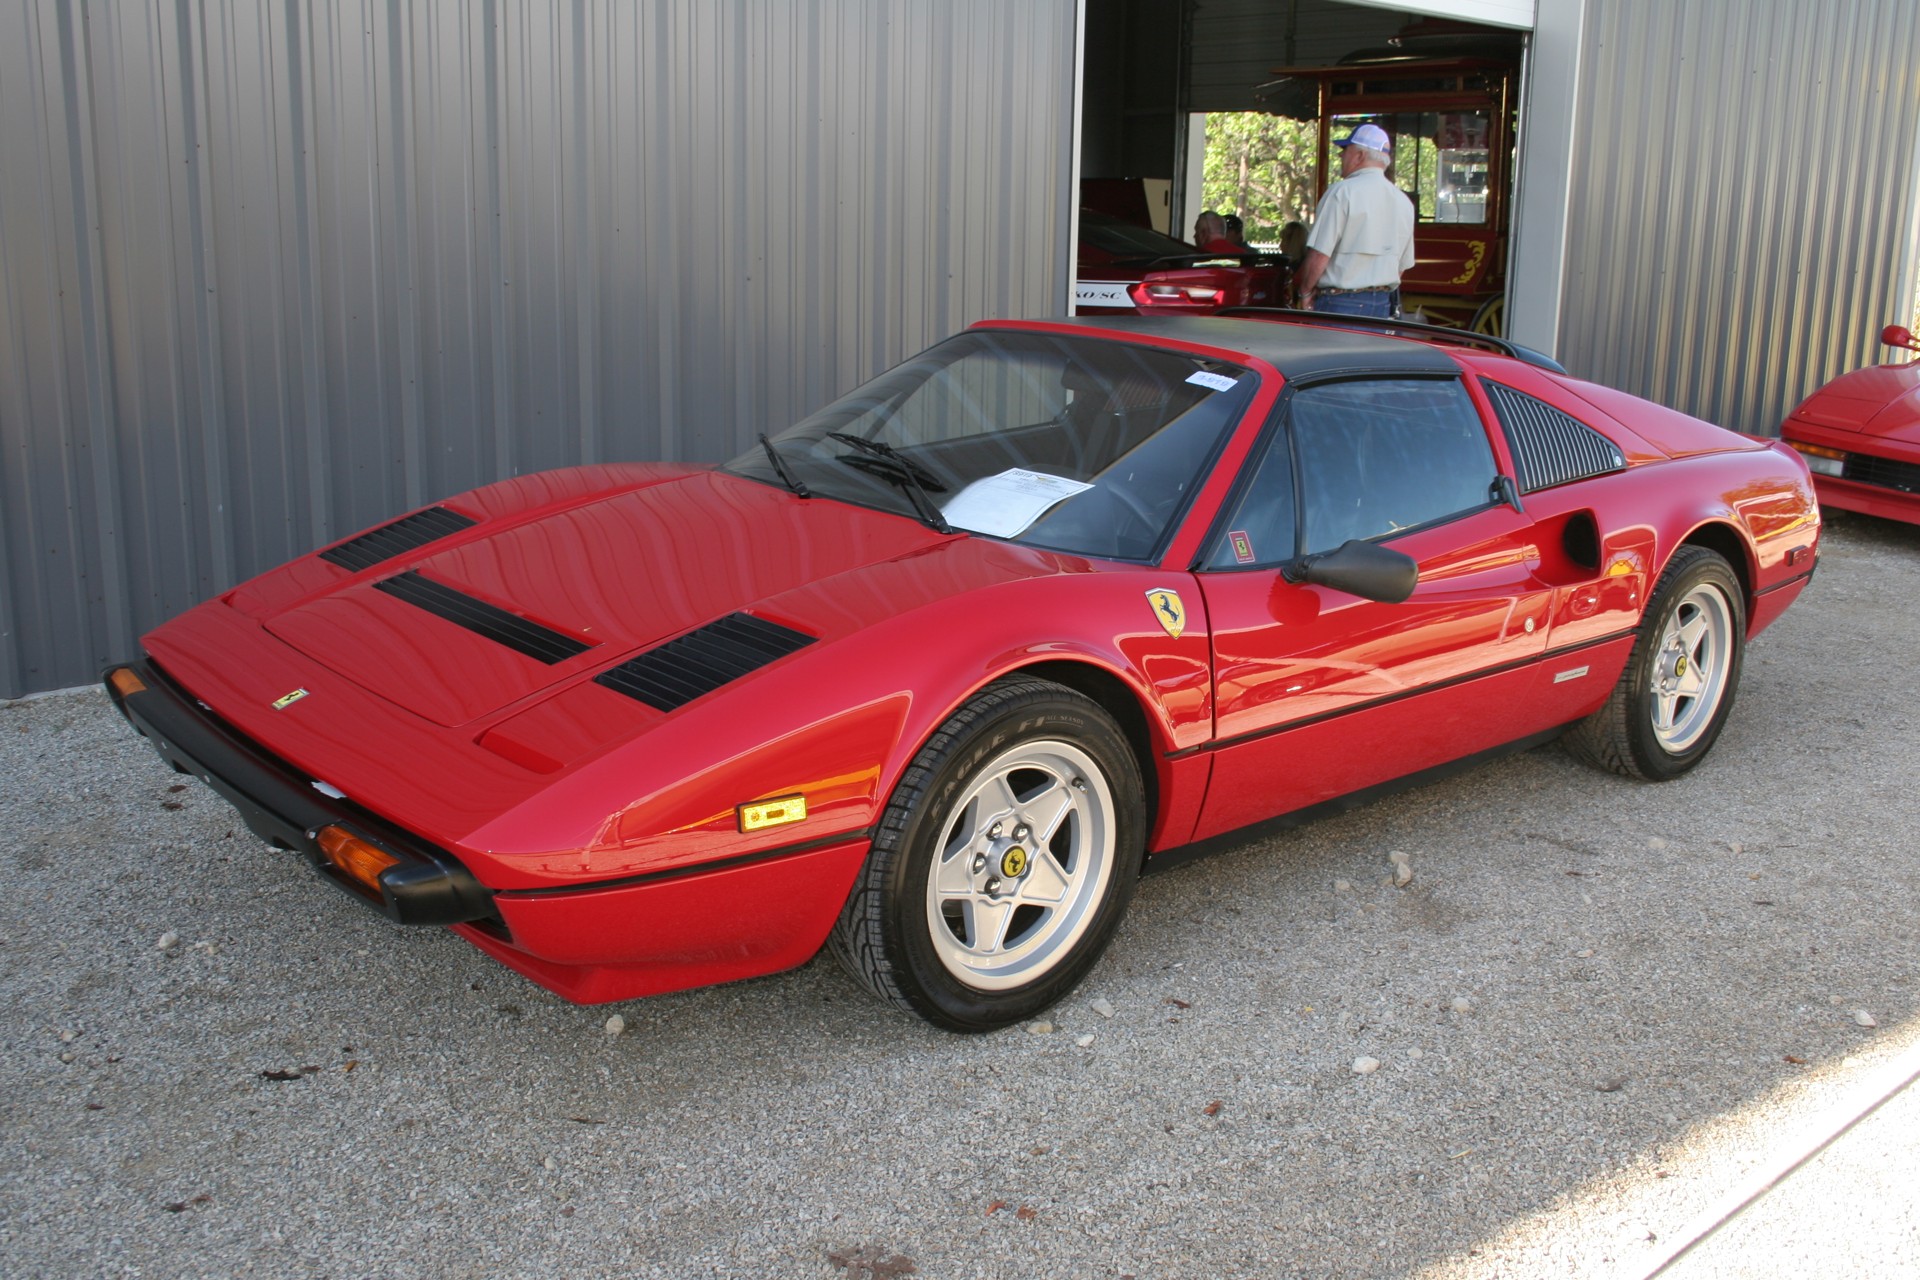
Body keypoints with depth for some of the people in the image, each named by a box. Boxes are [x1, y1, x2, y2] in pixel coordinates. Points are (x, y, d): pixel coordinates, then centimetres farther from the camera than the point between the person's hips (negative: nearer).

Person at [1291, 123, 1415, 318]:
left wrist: (1305, 293, -2)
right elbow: (1403, 264, 14)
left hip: (1341, 303, -7)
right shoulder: (1404, 202, 10)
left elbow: (1319, 256, -15)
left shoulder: (1342, 192, -11)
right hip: (1383, 305, 7)